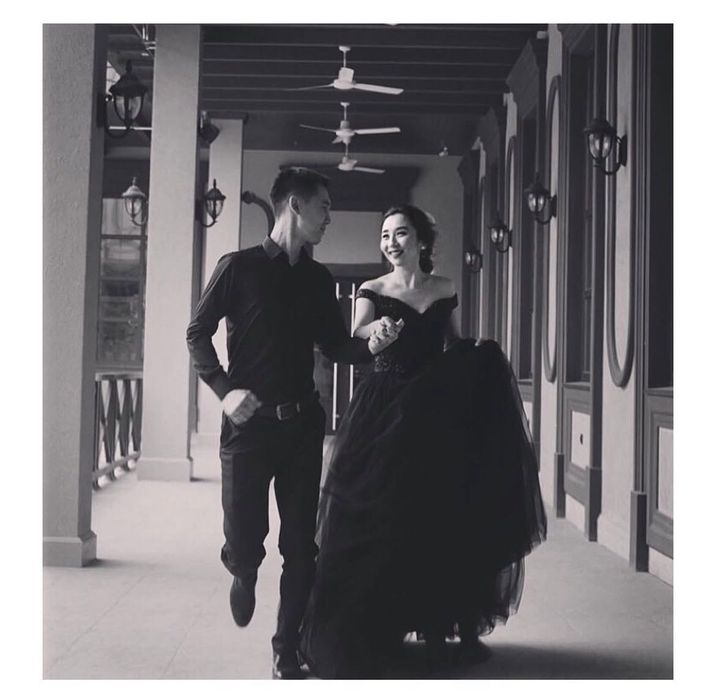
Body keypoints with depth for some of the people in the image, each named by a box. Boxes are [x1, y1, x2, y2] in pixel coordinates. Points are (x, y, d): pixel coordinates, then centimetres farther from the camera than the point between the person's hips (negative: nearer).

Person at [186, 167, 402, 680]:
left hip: (302, 424, 4)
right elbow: (197, 334, -1)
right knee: (244, 542, -4)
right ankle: (245, 574, 34)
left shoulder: (319, 279, 11)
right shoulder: (240, 267, -3)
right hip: (249, 423, -4)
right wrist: (225, 389, -13)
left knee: (301, 546, 5)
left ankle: (287, 652, 18)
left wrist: (371, 344, -7)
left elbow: (335, 347, 14)